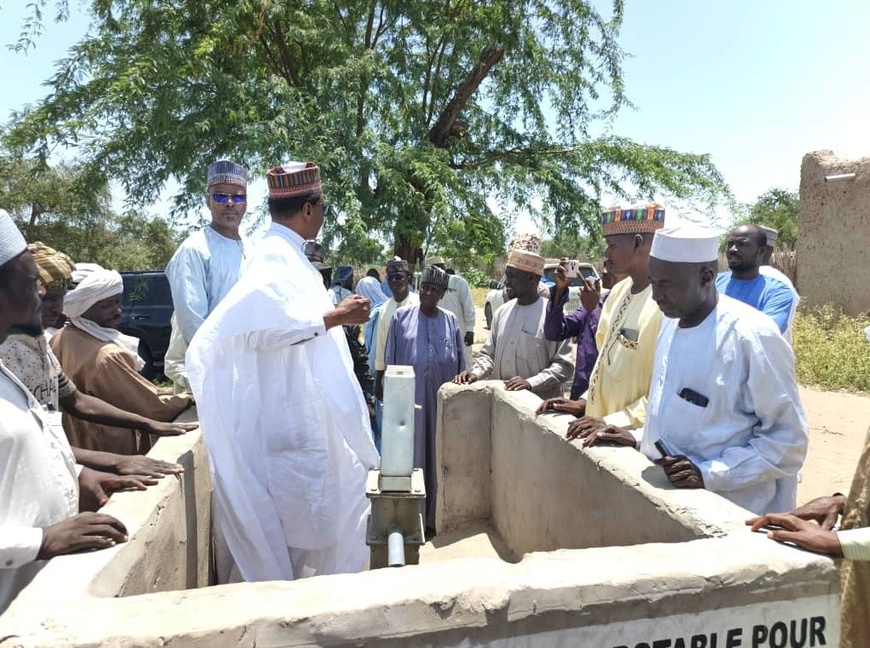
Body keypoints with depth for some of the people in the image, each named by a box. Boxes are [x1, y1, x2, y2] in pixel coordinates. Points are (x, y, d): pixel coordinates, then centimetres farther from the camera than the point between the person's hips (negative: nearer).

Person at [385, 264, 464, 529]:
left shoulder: (451, 321, 5)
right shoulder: (401, 317, 1)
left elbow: (460, 360, 10)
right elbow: (391, 359, 4)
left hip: (442, 397, 2)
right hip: (410, 395, -1)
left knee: (439, 452, 9)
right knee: (411, 450, 4)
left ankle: (436, 513, 23)